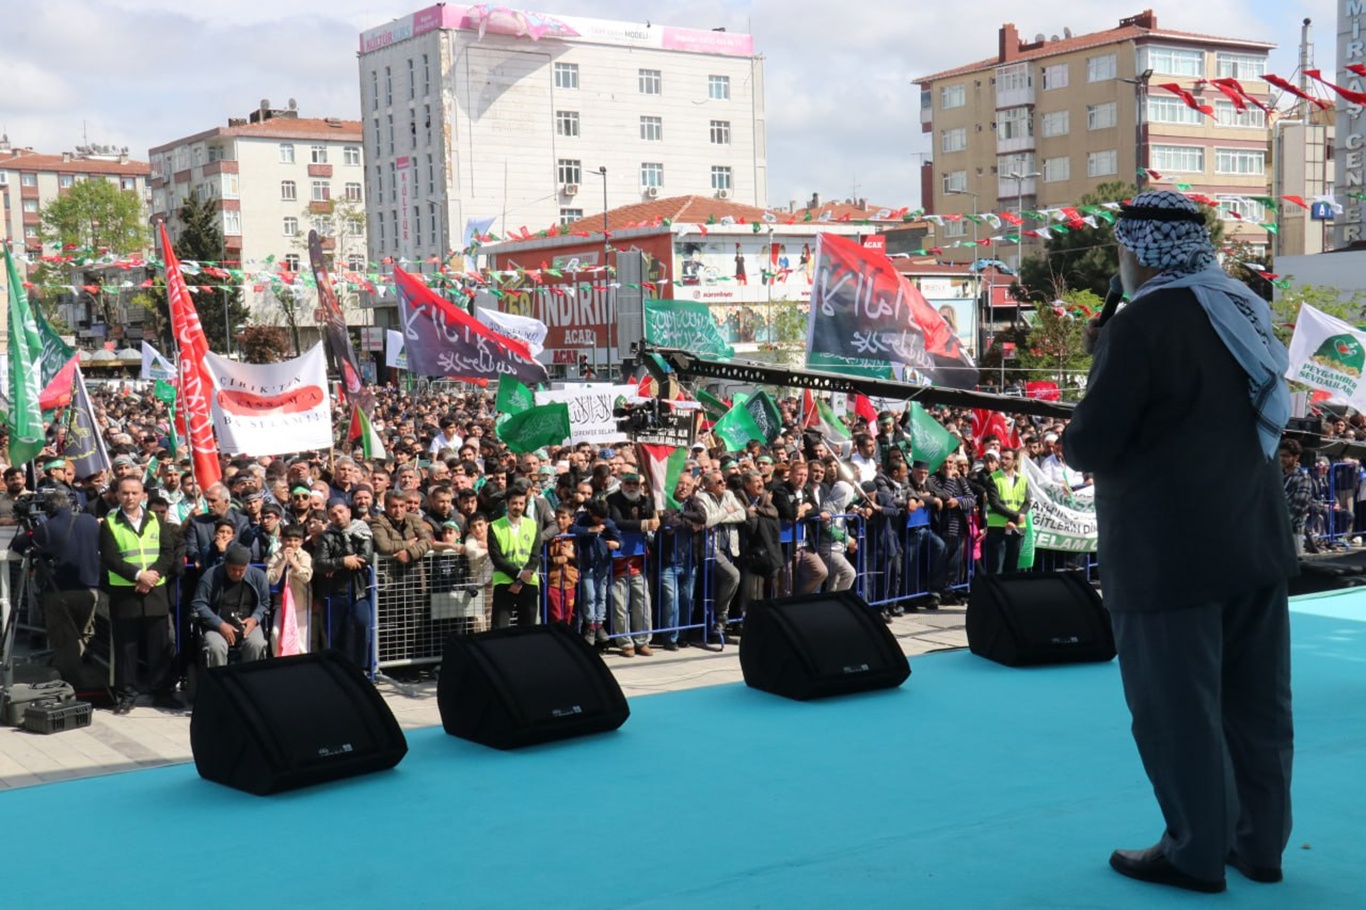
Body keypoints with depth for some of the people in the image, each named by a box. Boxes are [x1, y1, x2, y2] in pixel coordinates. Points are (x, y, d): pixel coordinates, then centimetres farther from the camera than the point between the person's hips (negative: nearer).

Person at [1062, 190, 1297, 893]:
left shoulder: (1141, 325, -16)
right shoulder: (1240, 311, 9)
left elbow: (1089, 446, -19)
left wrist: (1076, 439, 4)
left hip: (1169, 554, -8)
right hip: (1254, 540, 8)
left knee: (1177, 711, 3)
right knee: (1256, 705, 14)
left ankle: (1196, 855, 13)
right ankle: (1260, 843, 25)